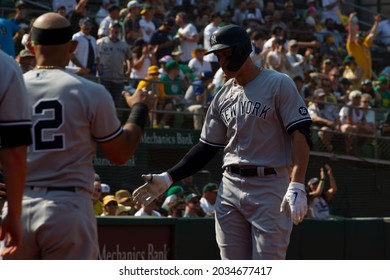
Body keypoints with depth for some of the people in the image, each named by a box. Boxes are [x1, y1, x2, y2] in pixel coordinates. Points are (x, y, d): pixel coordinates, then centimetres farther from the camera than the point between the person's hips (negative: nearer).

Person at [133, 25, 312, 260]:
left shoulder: (278, 84, -4)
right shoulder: (223, 97, 15)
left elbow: (300, 134, -12)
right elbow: (207, 148, 18)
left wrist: (296, 186, -23)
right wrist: (168, 178, 8)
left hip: (270, 188, -6)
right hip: (230, 189, 6)